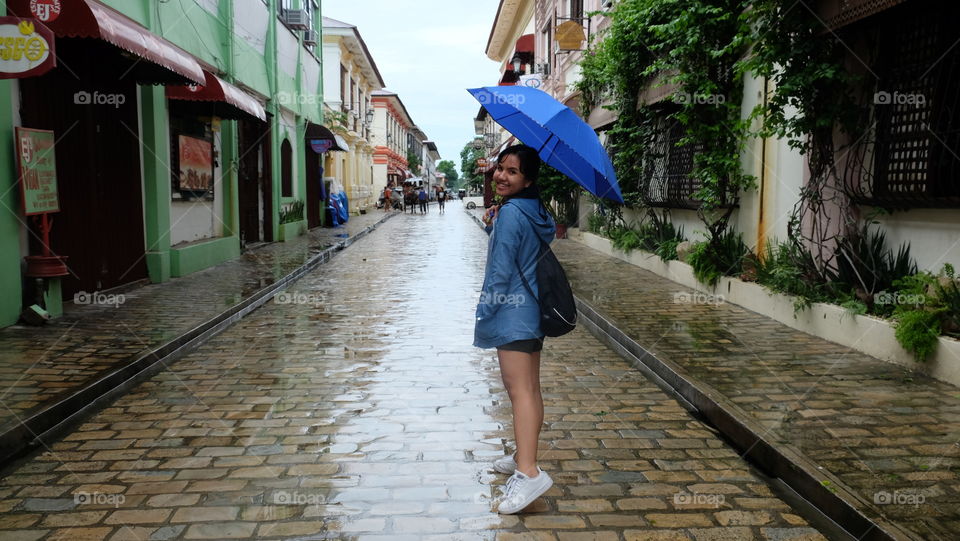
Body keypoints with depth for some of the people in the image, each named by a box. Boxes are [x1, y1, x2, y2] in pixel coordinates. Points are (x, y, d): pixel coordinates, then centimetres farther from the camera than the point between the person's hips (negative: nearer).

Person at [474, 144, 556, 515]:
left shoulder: (510, 213, -15)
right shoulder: (537, 212, 12)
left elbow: (500, 271, -16)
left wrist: (483, 314, -9)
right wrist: (493, 224, 5)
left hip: (512, 312, -10)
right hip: (533, 309, 10)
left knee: (520, 390, -13)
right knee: (530, 388, 15)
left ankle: (529, 473, -16)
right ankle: (524, 457, 28)